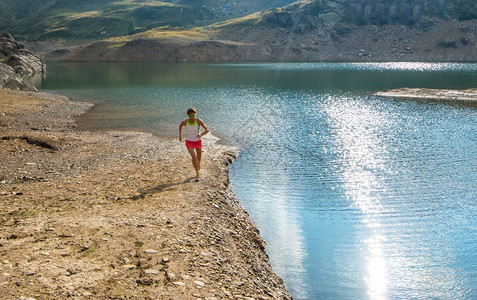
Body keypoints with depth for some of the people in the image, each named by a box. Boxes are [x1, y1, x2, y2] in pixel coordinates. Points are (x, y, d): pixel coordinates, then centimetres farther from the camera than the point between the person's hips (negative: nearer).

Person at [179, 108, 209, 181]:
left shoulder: (198, 121, -19)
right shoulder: (185, 122, -14)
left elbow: (207, 130, -23)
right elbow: (180, 126, 11)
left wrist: (201, 135, -41)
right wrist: (180, 135, 7)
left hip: (198, 141, 1)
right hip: (189, 142, -1)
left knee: (199, 157, 19)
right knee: (194, 157, -20)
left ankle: (198, 164, 57)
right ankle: (198, 174, -10)